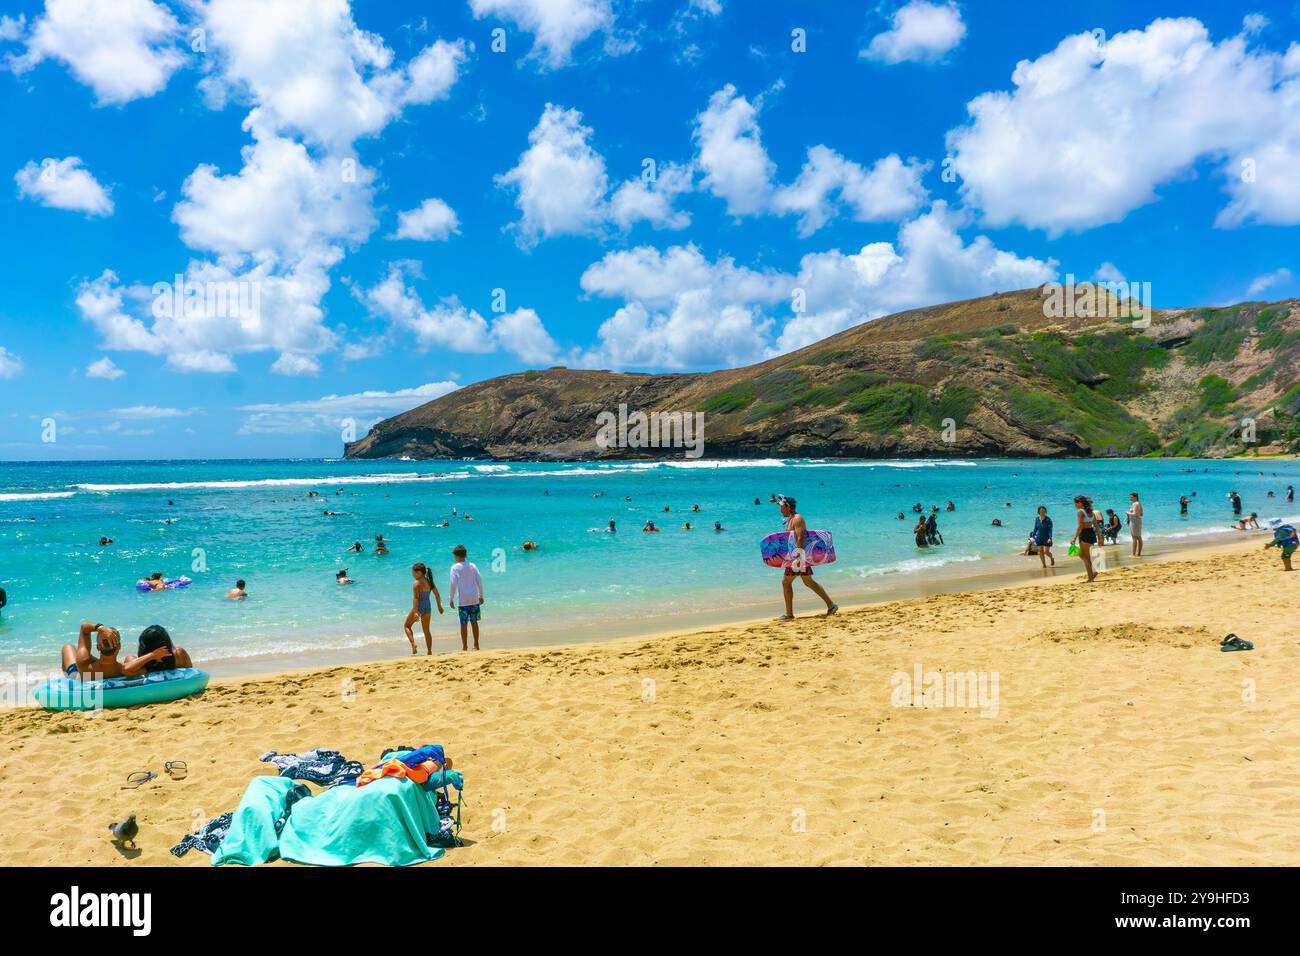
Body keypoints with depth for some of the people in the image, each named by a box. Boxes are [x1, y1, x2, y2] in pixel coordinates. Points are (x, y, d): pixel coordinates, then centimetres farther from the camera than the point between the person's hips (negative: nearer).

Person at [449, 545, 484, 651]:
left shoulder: (455, 567, -5)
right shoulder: (472, 565, 6)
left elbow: (453, 584, -10)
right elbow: (479, 581, 5)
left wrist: (451, 598, -3)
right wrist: (481, 595, 14)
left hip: (462, 600, -3)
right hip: (474, 598, 4)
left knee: (463, 623, 3)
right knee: (474, 622, 11)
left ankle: (465, 646, 6)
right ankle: (476, 645, 13)